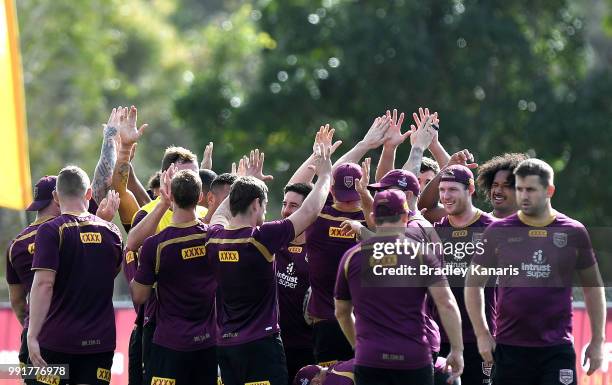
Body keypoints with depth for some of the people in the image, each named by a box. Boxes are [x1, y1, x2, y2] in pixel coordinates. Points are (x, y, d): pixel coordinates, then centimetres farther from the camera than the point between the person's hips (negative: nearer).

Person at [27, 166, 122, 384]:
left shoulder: (51, 231, -8)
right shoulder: (110, 231, 7)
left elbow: (43, 284, -17)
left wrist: (32, 335, -17)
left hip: (57, 340, -4)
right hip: (100, 339, 4)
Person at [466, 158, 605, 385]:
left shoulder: (573, 233, 3)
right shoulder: (498, 232, 3)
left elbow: (593, 288, 12)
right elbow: (474, 284, 9)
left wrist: (597, 340, 8)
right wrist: (482, 334, 1)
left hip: (557, 349, -1)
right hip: (510, 348, 1)